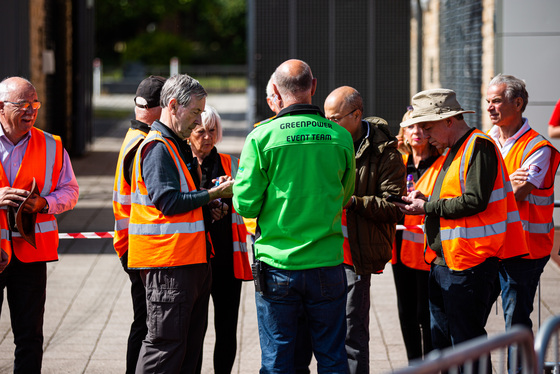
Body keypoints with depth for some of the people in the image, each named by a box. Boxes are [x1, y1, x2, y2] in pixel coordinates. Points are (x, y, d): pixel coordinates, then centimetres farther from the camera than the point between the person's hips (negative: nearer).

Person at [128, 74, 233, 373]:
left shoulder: (178, 146, 22)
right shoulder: (157, 147, -12)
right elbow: (167, 201, -21)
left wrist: (208, 207, 12)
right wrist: (213, 194, -15)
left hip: (192, 259, 11)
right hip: (169, 262, -10)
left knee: (190, 344, 11)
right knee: (165, 345, -9)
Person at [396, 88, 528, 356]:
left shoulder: (478, 146, -10)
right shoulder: (452, 152, 21)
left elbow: (475, 201, -21)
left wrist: (427, 207, -12)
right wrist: (425, 201, 7)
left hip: (468, 266, -10)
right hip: (442, 262, 10)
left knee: (465, 342, -8)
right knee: (441, 343, 12)